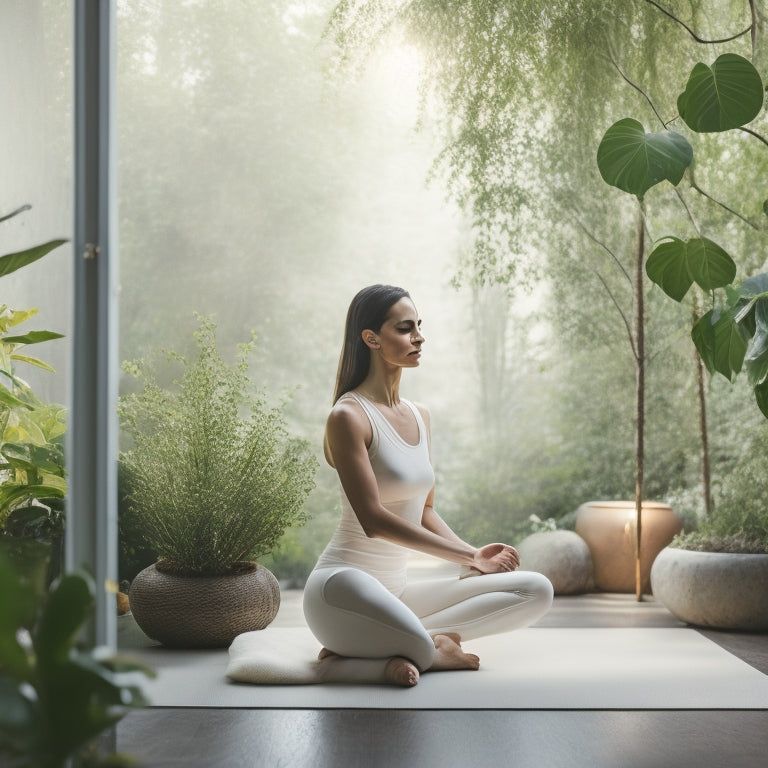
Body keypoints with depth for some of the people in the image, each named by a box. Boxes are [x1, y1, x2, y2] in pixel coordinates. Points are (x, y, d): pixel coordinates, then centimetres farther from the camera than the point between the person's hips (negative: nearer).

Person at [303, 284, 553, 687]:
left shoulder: (419, 416, 14)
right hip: (344, 584, -9)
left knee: (537, 590, -5)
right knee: (420, 649, -41)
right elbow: (373, 519, -16)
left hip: (397, 591, 9)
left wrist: (473, 555, 1)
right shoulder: (349, 417, -10)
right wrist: (468, 555, -13)